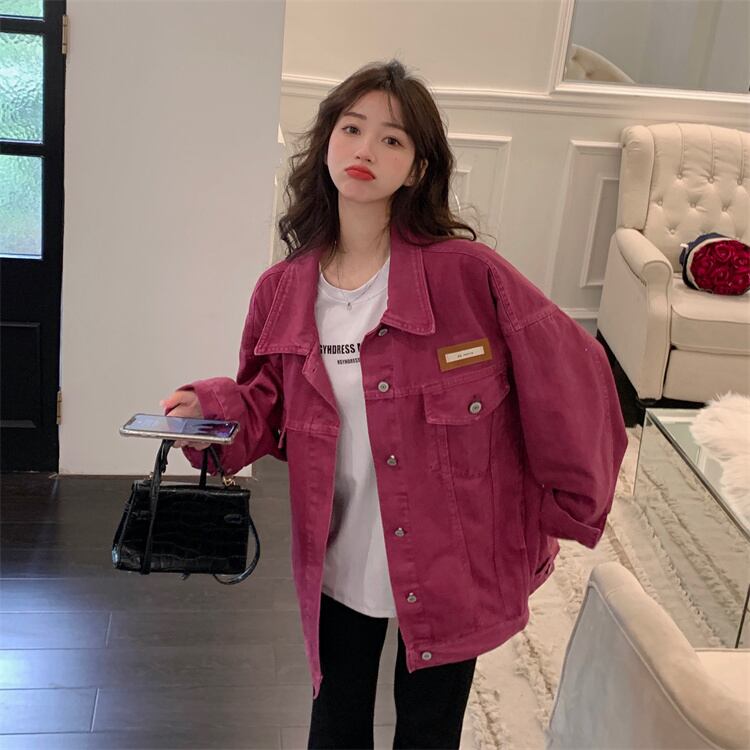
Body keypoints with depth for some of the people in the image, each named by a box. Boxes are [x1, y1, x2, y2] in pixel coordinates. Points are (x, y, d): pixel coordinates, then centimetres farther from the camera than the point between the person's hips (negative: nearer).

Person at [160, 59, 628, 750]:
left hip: (448, 565, -3)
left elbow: (572, 378, -12)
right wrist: (210, 408, -14)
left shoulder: (468, 274, -18)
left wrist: (564, 509, -4)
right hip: (339, 562, 3)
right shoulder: (283, 291, -5)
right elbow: (270, 408, 7)